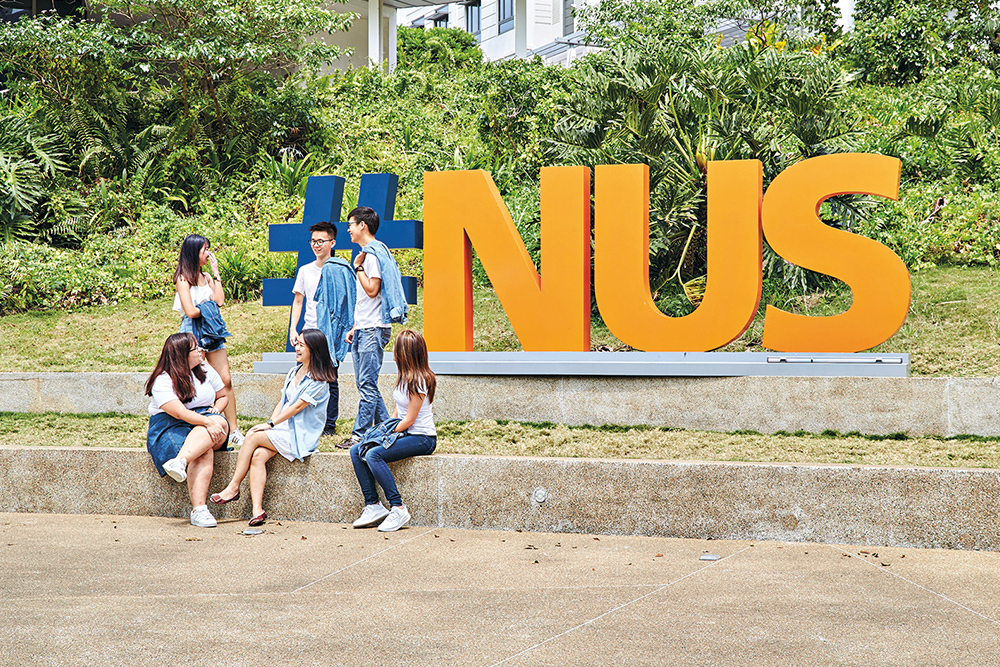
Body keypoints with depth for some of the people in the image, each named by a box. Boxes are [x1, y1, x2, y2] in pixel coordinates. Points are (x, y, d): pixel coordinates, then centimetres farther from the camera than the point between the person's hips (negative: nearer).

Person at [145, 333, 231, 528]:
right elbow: (179, 413, -22)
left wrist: (216, 410, 0)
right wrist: (207, 421, -33)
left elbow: (223, 396, 23)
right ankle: (198, 509, -49)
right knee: (204, 453, -35)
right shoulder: (163, 381, -9)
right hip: (170, 426, -5)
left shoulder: (205, 370, 11)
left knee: (221, 423, -34)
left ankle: (179, 461, -52)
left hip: (206, 422, 5)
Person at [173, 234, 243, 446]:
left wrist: (215, 272, 4)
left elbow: (220, 301, 2)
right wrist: (209, 308, 0)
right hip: (193, 332, -7)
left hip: (212, 332, 7)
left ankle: (233, 430, 2)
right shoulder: (183, 278, -6)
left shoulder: (206, 276, 16)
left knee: (226, 380, 0)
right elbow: (190, 311, -16)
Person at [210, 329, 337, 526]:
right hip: (283, 430, 7)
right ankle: (257, 510, -29)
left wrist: (270, 424, -15)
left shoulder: (318, 381, -9)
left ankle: (233, 488, -10)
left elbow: (297, 406, -14)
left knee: (253, 436, -21)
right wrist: (269, 425, 0)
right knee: (257, 456, -21)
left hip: (301, 436, -7)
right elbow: (282, 402, 15)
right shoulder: (293, 373, 16)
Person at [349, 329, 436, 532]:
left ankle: (398, 508, -23)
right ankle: (373, 506, -10)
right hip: (405, 434, 9)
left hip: (422, 439, -9)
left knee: (374, 454, -28)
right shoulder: (406, 377, 11)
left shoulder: (418, 381, -16)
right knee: (356, 451, -6)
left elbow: (409, 420, -17)